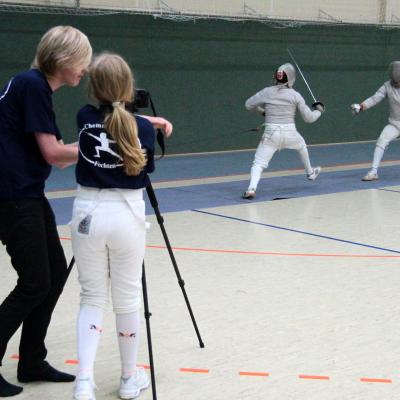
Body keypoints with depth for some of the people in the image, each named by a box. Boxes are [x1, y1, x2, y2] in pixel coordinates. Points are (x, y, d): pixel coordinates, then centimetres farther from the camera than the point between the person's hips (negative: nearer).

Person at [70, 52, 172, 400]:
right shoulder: (144, 128, -7)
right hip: (126, 215, -1)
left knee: (92, 298, 10)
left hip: (88, 213, 2)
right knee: (127, 299, 11)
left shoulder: (85, 119, 0)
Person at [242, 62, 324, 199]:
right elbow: (309, 118, 4)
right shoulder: (295, 95, -2)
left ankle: (251, 189, -32)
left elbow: (249, 105, 10)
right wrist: (319, 110, 24)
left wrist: (263, 112, 28)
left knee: (258, 164, -4)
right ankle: (310, 172, 54)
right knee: (301, 145, 35)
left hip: (271, 134, -1)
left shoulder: (267, 92, -1)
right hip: (289, 134, 1)